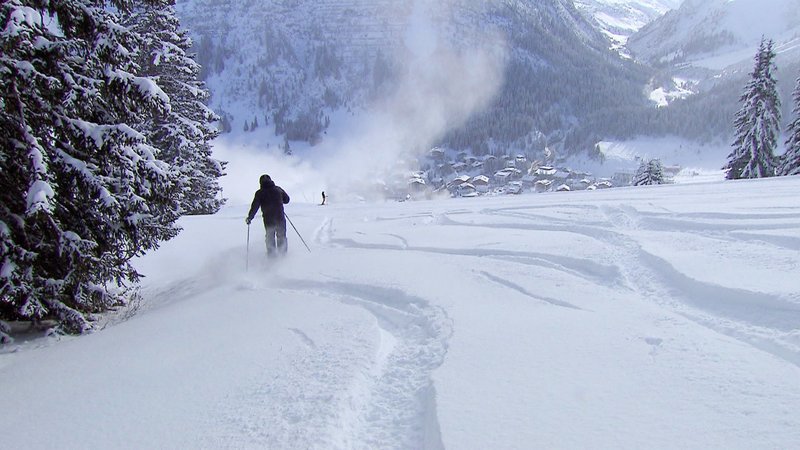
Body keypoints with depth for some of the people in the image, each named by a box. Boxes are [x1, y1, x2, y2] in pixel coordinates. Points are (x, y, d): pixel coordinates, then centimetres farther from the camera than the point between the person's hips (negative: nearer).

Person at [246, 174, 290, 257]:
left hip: (268, 219, -1)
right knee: (281, 235, 19)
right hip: (280, 218, 1)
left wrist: (249, 217, 0)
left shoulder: (259, 193, -6)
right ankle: (282, 250, 26)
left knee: (270, 236, 18)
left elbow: (254, 206, -9)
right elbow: (286, 199, 11)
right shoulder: (278, 189, 1)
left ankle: (272, 252, 20)